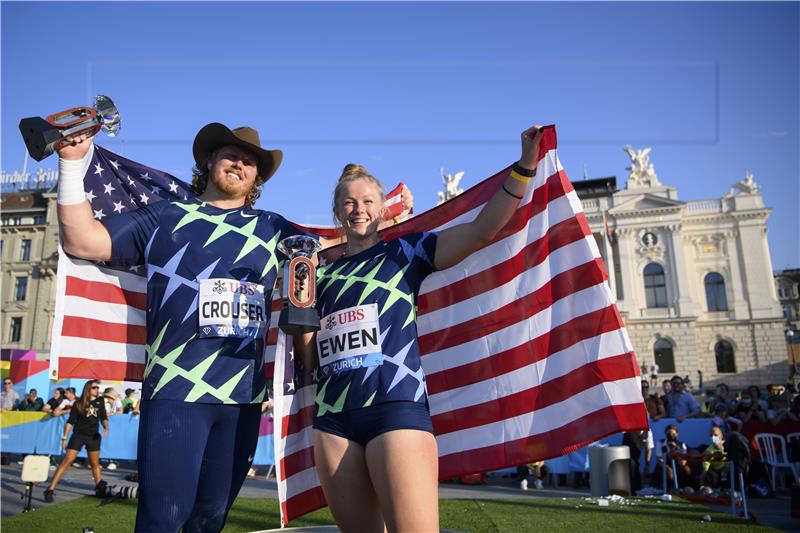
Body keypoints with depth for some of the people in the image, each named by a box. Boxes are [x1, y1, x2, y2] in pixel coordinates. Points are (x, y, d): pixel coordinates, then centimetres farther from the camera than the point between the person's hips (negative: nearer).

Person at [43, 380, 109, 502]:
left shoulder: (100, 401, 4)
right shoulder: (79, 404, -4)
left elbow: (103, 418, 5)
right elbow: (70, 421, -3)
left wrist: (106, 428, -14)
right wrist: (64, 438, -6)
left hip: (94, 436, 3)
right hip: (78, 435, -3)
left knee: (95, 464, 12)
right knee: (67, 461, -11)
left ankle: (100, 488, 23)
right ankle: (50, 489, -7)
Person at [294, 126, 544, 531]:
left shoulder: (406, 250, 8)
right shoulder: (323, 274, 18)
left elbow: (481, 230, -5)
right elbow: (310, 359, 17)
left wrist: (525, 165, -13)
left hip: (396, 406, -4)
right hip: (332, 415, 5)